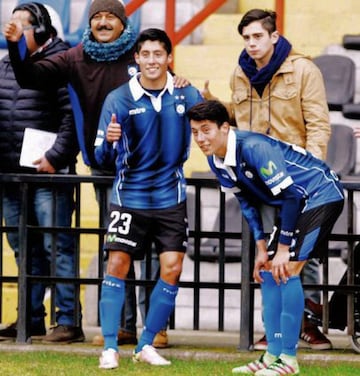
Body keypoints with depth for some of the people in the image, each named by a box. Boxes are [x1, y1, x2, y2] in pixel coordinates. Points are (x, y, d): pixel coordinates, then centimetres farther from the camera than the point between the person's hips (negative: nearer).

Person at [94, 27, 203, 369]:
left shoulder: (187, 95, -1)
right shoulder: (118, 99, -6)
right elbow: (102, 157, -6)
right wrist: (109, 141, -29)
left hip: (171, 197, 2)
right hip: (129, 196, -2)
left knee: (172, 268, -3)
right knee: (117, 264, -8)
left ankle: (146, 345, 10)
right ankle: (110, 348, -1)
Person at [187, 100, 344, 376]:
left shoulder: (253, 148, -30)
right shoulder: (216, 160, -2)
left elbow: (290, 194, -27)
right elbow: (247, 202, 10)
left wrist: (283, 249, -22)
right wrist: (262, 249, 6)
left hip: (322, 195, -9)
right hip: (295, 204, 9)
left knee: (286, 269, -17)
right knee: (268, 271, 6)